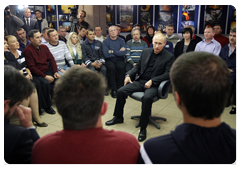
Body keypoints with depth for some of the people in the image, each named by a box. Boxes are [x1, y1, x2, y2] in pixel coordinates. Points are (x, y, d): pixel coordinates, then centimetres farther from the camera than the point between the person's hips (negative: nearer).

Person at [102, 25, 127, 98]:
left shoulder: (121, 41, 9)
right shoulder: (105, 42, 5)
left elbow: (124, 53, -8)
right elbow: (106, 54, -11)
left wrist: (112, 51, -8)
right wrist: (118, 52, -6)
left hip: (119, 60, 1)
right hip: (109, 60, -1)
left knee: (121, 67, -32)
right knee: (111, 67, -34)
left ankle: (120, 88, -19)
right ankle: (113, 89, -23)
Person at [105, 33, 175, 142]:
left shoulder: (169, 57, -2)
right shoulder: (145, 52, 12)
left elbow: (167, 74, -8)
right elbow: (138, 66, 19)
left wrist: (152, 81, -18)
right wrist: (128, 75, 3)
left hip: (154, 84, -5)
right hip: (140, 81, 5)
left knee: (147, 98, -36)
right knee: (121, 91, -10)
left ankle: (143, 128, -22)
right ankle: (118, 117, 11)